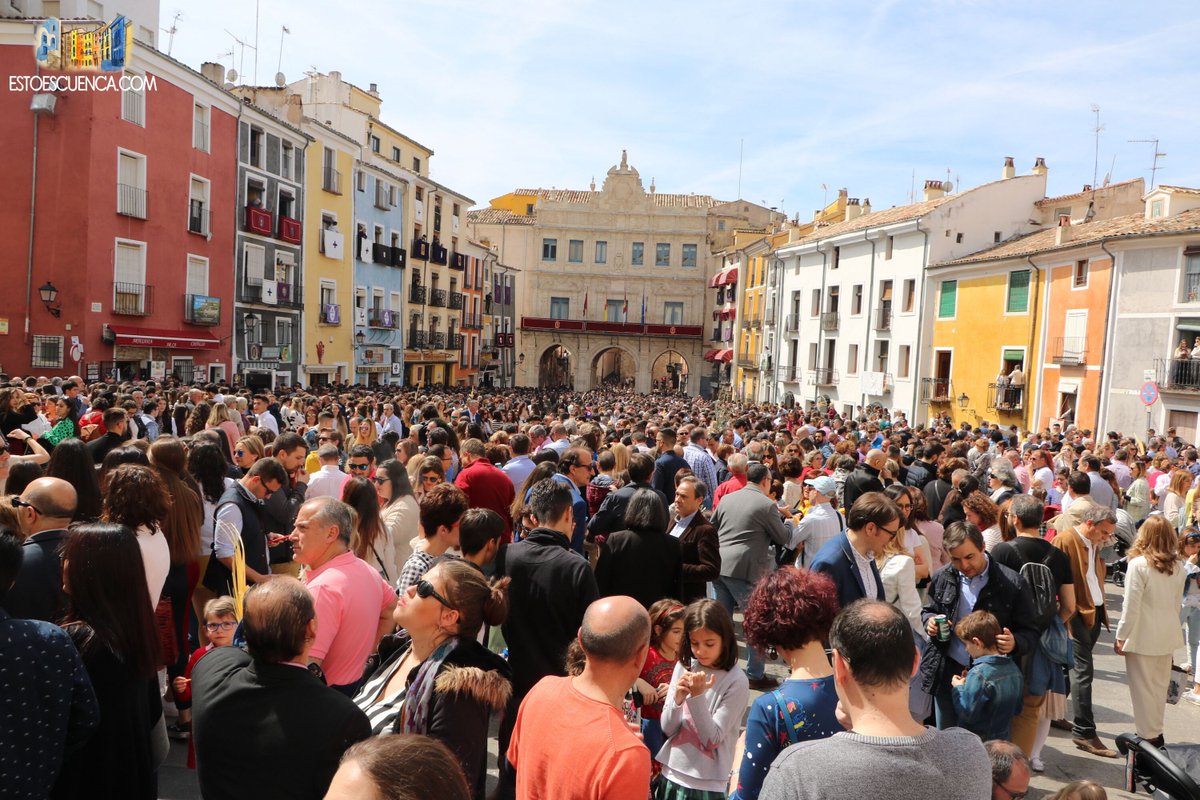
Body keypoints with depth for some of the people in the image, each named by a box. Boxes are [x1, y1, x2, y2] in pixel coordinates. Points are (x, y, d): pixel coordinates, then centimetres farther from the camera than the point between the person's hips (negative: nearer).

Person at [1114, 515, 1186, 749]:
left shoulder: (1138, 564, -17)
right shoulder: (1178, 568, 1)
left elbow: (1131, 606, -15)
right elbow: (1176, 604, 9)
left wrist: (1121, 637, -6)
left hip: (1143, 637, -6)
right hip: (1168, 636, 6)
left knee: (1143, 688, 5)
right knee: (1160, 686, 17)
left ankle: (1148, 737, 13)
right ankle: (1156, 734, 28)